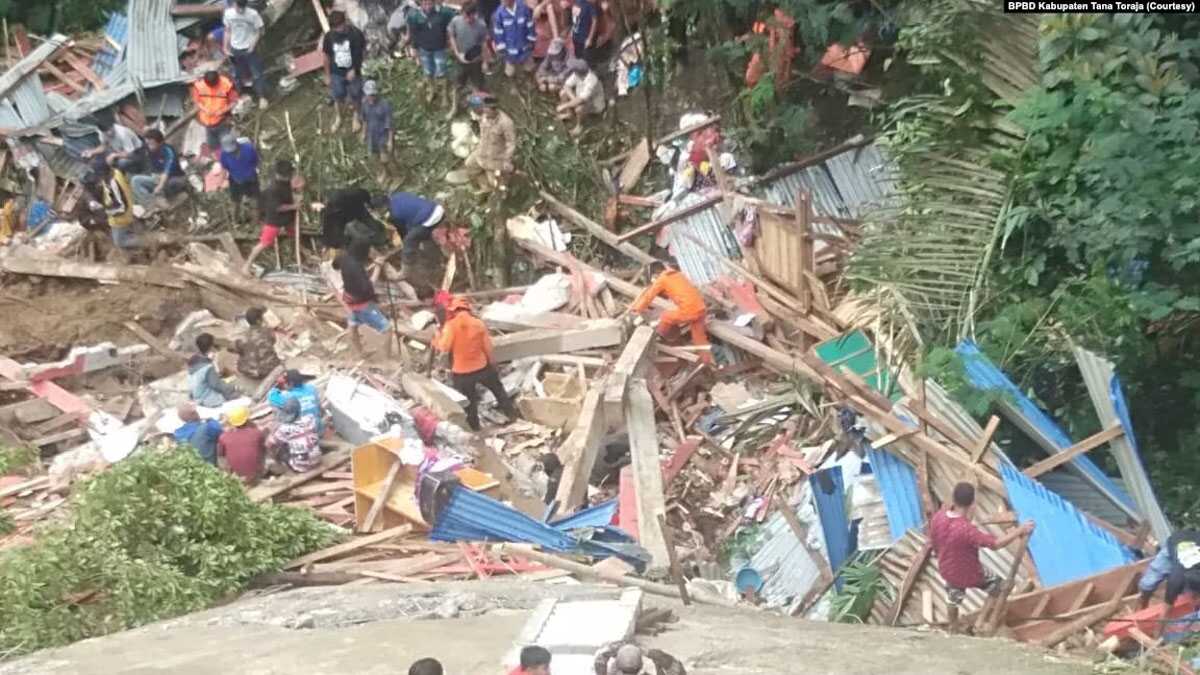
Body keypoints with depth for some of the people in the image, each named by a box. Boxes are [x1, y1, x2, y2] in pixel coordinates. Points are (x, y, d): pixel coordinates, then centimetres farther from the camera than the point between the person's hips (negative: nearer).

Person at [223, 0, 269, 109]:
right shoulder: (228, 13, -10)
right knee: (240, 74, 17)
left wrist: (253, 45, -19)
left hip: (249, 49, -3)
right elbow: (228, 31, 3)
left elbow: (258, 31, -8)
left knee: (257, 74, 1)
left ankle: (262, 97, 13)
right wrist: (226, 47, 2)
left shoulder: (253, 14, -19)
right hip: (235, 49, 3)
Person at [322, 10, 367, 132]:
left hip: (353, 72, -1)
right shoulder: (329, 37, -17)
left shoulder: (356, 34, -23)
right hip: (337, 73, 1)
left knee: (354, 97, 18)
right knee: (338, 98, 19)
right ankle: (338, 118, 45)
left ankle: (355, 116, 46)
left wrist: (354, 70, -14)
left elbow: (362, 52, -10)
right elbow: (327, 57, -5)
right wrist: (327, 75, 3)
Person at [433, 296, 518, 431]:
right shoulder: (479, 324, -3)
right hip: (481, 367, 3)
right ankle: (512, 413, 32)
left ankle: (474, 425, 24)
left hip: (461, 371, -2)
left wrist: (437, 339, 0)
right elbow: (487, 347, 2)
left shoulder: (451, 325, -15)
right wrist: (491, 363, 17)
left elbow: (444, 347, -20)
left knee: (468, 400, 15)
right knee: (498, 388, 25)